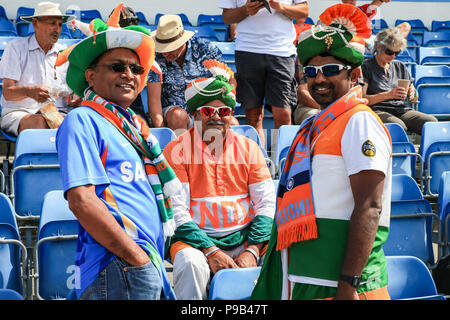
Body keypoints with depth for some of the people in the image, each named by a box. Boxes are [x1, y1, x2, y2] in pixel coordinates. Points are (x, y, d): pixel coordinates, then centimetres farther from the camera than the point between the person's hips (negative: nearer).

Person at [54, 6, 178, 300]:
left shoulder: (133, 125, 21)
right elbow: (81, 200, -16)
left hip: (151, 268, 8)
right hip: (117, 269, -8)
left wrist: (155, 263, 14)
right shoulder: (82, 121, -4)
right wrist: (139, 259, -16)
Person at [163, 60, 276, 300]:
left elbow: (267, 204, 6)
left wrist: (253, 250, -11)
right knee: (191, 263, -35)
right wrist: (211, 252, -17)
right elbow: (176, 212, -5)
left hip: (244, 237, 2)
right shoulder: (176, 150, 2)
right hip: (196, 239, -2)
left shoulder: (248, 148, 12)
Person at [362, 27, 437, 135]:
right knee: (399, 126, -38)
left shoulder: (400, 67, 23)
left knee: (432, 122, -24)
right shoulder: (367, 66, 6)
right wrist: (388, 95, -15)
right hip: (379, 111, -5)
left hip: (404, 111, 5)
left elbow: (415, 99, 25)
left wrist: (412, 93, 0)